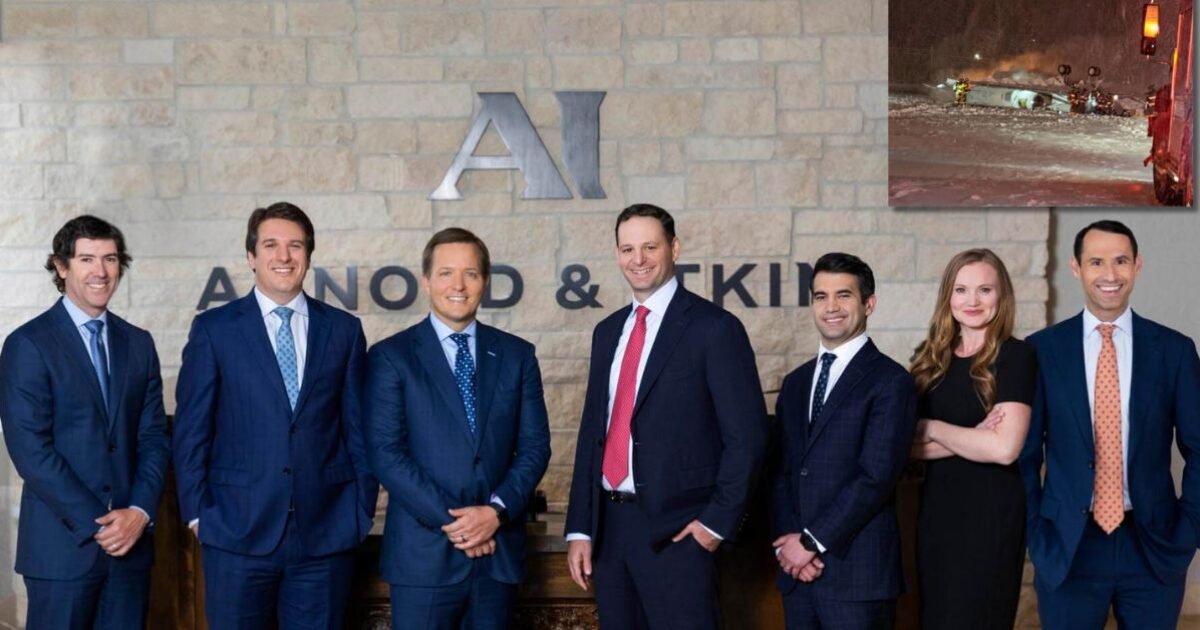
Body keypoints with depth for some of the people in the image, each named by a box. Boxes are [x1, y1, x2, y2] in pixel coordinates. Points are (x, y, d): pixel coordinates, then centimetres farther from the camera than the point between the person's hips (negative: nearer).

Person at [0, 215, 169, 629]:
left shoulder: (138, 343, 11)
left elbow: (153, 437, 9)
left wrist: (140, 511, -7)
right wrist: (95, 523, -14)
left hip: (131, 538, 4)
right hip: (62, 544, -4)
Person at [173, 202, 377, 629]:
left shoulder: (343, 330, 7)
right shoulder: (213, 329, 2)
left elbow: (358, 428, 8)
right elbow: (191, 430, 2)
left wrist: (363, 511, 5)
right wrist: (196, 513, -2)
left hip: (326, 532, 1)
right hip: (238, 530, -1)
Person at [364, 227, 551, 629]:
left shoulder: (517, 355, 9)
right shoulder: (391, 357, 0)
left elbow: (535, 446, 5)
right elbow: (385, 453, -7)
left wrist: (497, 511, -10)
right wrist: (449, 520, -13)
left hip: (499, 549, 3)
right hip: (424, 552, -3)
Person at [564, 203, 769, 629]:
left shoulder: (714, 327, -6)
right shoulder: (608, 331, 13)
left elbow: (747, 435, -9)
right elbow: (592, 430, 13)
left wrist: (718, 521, -12)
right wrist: (579, 528, 7)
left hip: (677, 529, -6)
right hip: (609, 523, 6)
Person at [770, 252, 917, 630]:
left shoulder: (891, 382, -6)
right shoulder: (796, 383, 15)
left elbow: (876, 476, -14)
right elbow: (781, 471, 11)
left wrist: (812, 541, -12)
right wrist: (787, 541, -4)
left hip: (857, 571, -5)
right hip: (796, 570, 6)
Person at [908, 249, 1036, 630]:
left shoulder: (1015, 356, -8)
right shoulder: (931, 360, 7)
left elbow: (1004, 448, -19)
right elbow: (907, 444, 1)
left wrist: (934, 429, -8)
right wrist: (970, 438, -13)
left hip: (991, 515, -5)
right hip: (936, 511, 6)